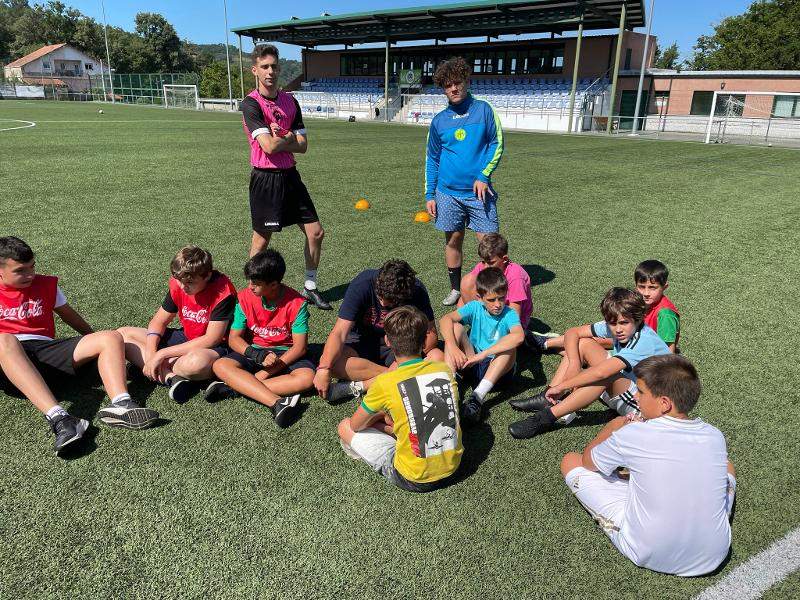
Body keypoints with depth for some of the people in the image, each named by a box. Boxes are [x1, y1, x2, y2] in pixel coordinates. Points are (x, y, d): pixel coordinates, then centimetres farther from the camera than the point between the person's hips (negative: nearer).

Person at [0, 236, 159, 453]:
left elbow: (67, 313, 31)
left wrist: (94, 338, 31)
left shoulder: (46, 284, 20)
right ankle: (58, 419, -56)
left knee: (111, 338, -15)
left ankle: (119, 405, -43)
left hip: (46, 350, 4)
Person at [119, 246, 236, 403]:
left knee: (197, 362, -44)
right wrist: (151, 353, -15)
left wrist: (162, 354, -23)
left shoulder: (223, 292, -23)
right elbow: (159, 321, 5)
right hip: (185, 338, 8)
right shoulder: (179, 284, -5)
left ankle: (162, 372, -7)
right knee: (122, 334, -2)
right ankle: (172, 377, -22)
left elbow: (211, 340, -24)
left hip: (214, 348, -7)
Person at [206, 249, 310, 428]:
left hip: (285, 354, -2)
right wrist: (257, 355, -25)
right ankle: (277, 403, -42)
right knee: (220, 366, -26)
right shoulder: (245, 297, -8)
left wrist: (267, 372, -22)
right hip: (253, 352, 2)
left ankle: (233, 388, -31)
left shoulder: (297, 304, -16)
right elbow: (234, 338, -5)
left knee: (307, 377, -32)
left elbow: (300, 346, -17)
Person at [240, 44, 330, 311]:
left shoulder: (290, 101, 9)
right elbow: (268, 146, -22)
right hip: (265, 178, -6)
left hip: (290, 175, 7)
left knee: (316, 232, 8)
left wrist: (279, 140, -11)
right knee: (262, 240, 3)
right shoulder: (251, 103, -11)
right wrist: (290, 138, -4)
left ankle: (310, 287, 24)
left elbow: (302, 145, 4)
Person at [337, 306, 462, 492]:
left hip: (413, 480, -5)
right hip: (452, 467, 5)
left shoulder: (385, 382, -18)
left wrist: (377, 418, 19)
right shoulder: (445, 369, -5)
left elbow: (356, 425, -2)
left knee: (345, 427, 8)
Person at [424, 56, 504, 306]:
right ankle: (455, 290, 24)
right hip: (448, 192, 2)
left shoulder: (483, 109, 1)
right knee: (453, 241, 10)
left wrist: (483, 176, -11)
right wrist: (429, 195, 6)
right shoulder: (439, 120, 7)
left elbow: (497, 143, 0)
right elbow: (432, 159, 11)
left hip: (479, 191, -2)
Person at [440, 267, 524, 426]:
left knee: (509, 344, -30)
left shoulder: (509, 314, -12)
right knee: (456, 327, -16)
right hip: (471, 364, 2)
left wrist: (484, 354, -40)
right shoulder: (475, 307, -3)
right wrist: (452, 347, -36)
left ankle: (478, 397, -41)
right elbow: (446, 319, -19)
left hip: (497, 369, -2)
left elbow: (519, 336, -36)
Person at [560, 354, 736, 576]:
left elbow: (587, 460, 3)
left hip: (648, 556, -4)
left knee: (571, 461, 6)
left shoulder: (631, 435, -18)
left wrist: (615, 426, 18)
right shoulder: (715, 436, -6)